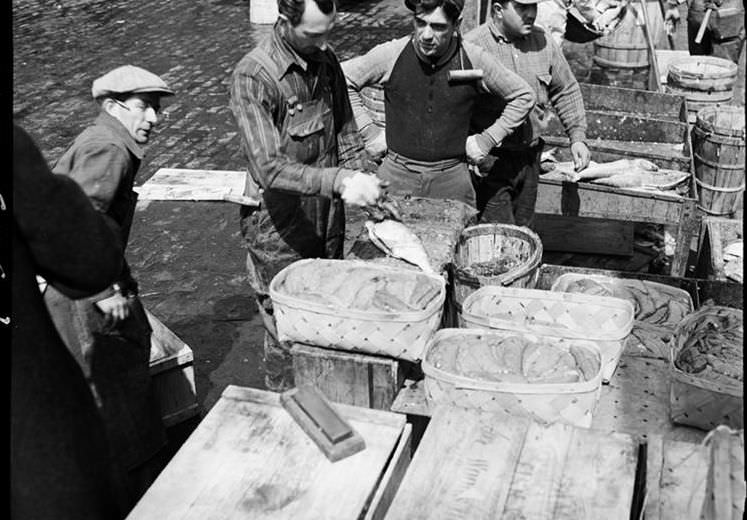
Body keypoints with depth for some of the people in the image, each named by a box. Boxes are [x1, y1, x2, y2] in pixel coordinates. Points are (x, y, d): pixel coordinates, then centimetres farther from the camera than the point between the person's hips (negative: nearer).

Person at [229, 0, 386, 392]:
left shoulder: (326, 62, 2)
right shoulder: (253, 77, -20)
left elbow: (346, 134, 10)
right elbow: (268, 167, -29)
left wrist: (366, 181, -7)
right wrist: (338, 181, -40)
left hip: (328, 223, 6)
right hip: (280, 233, -6)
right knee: (287, 336, 7)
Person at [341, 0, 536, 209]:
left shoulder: (473, 59, -6)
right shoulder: (391, 54, -7)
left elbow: (523, 96, 6)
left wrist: (487, 139, 1)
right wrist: (369, 132, -1)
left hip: (452, 177, 0)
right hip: (397, 174, 0)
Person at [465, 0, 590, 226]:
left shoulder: (543, 42, 4)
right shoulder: (473, 46, -13)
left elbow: (566, 91, 15)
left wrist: (577, 137, 8)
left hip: (529, 158, 6)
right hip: (489, 161, -5)